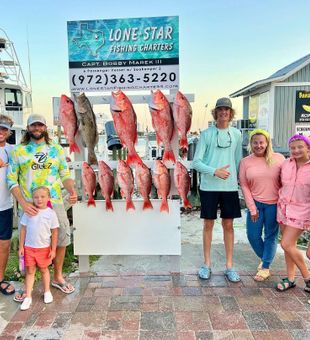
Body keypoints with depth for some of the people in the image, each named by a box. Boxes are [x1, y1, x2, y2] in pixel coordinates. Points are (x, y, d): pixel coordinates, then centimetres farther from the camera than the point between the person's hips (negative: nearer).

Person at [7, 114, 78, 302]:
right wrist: (23, 203, -15)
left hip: (55, 204, 2)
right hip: (30, 206, -2)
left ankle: (58, 277, 31)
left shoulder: (57, 149, 5)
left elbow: (65, 175, 5)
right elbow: (12, 180, -2)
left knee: (61, 238, 9)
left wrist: (72, 190, -15)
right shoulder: (19, 151, 1)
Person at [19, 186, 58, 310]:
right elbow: (23, 229, 2)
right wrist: (21, 247, 0)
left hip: (44, 248, -1)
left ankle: (47, 292, 33)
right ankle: (28, 297, 18)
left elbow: (54, 232, -4)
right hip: (29, 247, 1)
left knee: (44, 269, 15)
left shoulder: (51, 213, -9)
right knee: (30, 271, 9)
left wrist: (53, 249, -4)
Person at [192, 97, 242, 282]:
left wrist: (237, 178, 5)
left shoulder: (236, 134, 7)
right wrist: (215, 171, -16)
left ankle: (229, 266, 20)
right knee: (208, 225, 8)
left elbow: (238, 160, 14)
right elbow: (196, 162, -5)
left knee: (228, 225, 9)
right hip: (209, 187, -2)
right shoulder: (206, 134, -1)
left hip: (230, 187, 2)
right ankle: (207, 264, 23)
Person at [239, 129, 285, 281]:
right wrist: (252, 208, -4)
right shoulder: (245, 162, 0)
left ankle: (265, 267, 24)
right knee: (253, 235, 6)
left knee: (271, 236, 8)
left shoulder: (279, 158, -3)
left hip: (274, 204, -1)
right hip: (255, 204, 2)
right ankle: (264, 258, 35)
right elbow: (244, 186, 0)